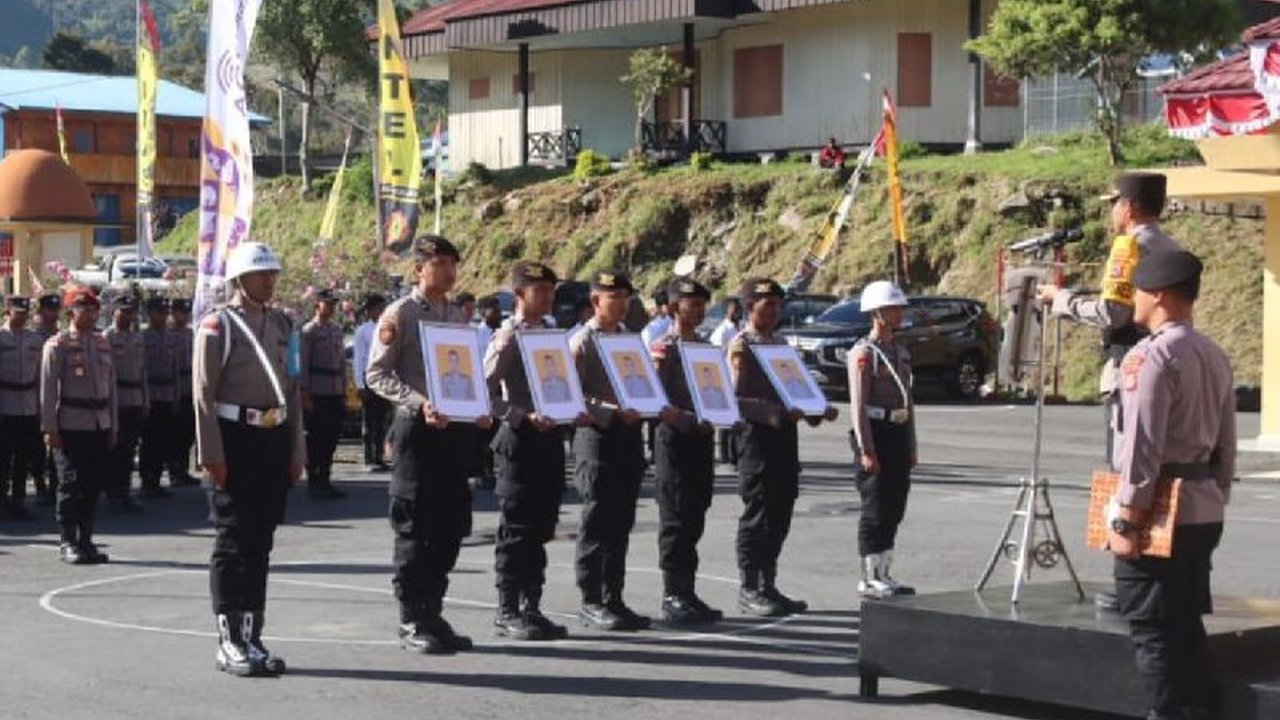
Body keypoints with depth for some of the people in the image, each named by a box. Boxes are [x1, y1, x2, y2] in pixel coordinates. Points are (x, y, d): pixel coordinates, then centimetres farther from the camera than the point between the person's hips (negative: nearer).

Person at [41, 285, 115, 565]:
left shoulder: (103, 344, 13)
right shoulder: (57, 345, -4)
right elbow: (48, 389, -7)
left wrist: (113, 426, 13)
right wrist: (50, 428, -12)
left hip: (100, 425, 6)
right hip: (71, 426, -6)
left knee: (94, 485, 7)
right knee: (71, 486, -3)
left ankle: (85, 541, 15)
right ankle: (67, 543, 5)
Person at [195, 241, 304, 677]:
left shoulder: (282, 324, 13)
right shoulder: (218, 324, -6)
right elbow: (204, 393, -10)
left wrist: (296, 451, 12)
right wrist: (211, 455, -15)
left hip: (275, 439, 6)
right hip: (235, 438, -6)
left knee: (260, 543, 9)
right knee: (232, 542, -2)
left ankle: (252, 637, 15)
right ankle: (229, 643, 1)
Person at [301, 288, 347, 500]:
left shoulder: (337, 330, 15)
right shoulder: (309, 331, -7)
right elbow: (303, 364, -11)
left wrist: (344, 391, 15)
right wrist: (305, 395, -15)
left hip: (335, 394, 7)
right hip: (317, 394, -7)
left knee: (332, 437, 9)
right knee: (315, 440, -2)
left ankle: (325, 481, 17)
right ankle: (314, 484, 5)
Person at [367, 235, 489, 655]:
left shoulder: (457, 317, 14)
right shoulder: (400, 314, -5)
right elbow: (377, 374, -9)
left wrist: (479, 410, 3)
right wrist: (419, 405, -21)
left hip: (454, 430, 7)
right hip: (416, 430, -6)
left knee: (450, 526, 8)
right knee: (415, 529, -2)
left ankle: (432, 614, 19)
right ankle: (411, 623, 5)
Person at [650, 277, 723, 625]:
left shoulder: (705, 346, 15)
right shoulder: (663, 348, -8)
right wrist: (692, 421, -24)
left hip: (701, 438, 7)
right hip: (674, 437, -7)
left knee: (695, 518, 9)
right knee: (675, 519, -5)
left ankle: (687, 593, 15)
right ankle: (672, 597, -1)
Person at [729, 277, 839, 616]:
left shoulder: (781, 343, 18)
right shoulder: (740, 346, -8)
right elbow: (737, 399, -16)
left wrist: (819, 410, 7)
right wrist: (777, 413, -27)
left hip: (785, 435, 8)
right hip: (757, 434, -8)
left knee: (780, 514, 9)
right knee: (758, 514, -5)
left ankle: (768, 586, 17)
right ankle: (750, 590, 1)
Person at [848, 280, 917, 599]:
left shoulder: (901, 352, 15)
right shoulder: (863, 352, -10)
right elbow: (858, 404, -15)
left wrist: (911, 447, 18)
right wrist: (866, 450, -20)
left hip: (899, 432, 8)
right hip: (876, 432, -8)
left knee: (894, 510, 10)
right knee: (875, 511, -5)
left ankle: (883, 574, 18)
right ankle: (870, 579, 0)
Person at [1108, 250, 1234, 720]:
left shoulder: (1153, 355, -15)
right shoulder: (1215, 356, 11)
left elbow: (1142, 445, -19)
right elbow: (1226, 445, 15)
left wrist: (1126, 519, -15)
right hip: (1205, 512, 9)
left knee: (1152, 629, 0)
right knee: (1187, 625, 17)